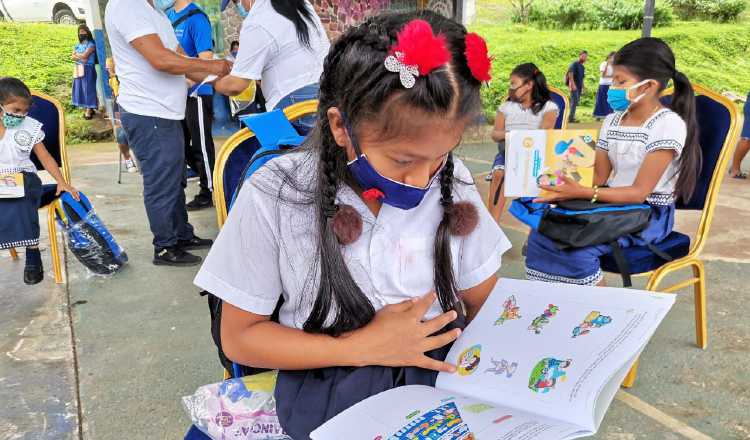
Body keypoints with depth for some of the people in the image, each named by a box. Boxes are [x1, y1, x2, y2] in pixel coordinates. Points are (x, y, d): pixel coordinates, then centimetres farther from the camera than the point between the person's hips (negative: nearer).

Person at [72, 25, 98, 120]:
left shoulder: (91, 44, -6)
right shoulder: (77, 45, 14)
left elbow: (84, 55, -16)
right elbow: (72, 57, 2)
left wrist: (77, 55, 1)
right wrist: (81, 58, -14)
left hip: (88, 70, -7)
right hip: (78, 70, 7)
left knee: (88, 88, -5)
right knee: (80, 89, 7)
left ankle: (89, 110, -2)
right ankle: (85, 109, 15)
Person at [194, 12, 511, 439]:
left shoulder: (452, 183, -5)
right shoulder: (274, 197, -13)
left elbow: (484, 306, 5)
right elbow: (240, 337, -6)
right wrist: (362, 347, -15)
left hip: (443, 376, 3)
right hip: (328, 391, -2)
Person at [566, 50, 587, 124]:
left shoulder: (583, 67, 18)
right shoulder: (574, 64, -6)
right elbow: (570, 74, -16)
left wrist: (582, 87, 18)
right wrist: (573, 84, -24)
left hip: (579, 87, 8)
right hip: (574, 86, -8)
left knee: (576, 102, 9)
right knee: (574, 101, -13)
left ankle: (572, 117, 14)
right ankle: (571, 118, -14)